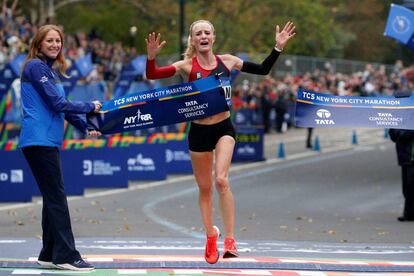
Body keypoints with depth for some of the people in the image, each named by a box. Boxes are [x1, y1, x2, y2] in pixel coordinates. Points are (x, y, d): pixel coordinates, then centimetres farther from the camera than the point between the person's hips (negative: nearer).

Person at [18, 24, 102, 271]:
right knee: (57, 198, -10)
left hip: (48, 141, 9)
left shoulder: (52, 70, 19)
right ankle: (66, 256, -10)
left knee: (52, 198, 10)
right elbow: (57, 103, -15)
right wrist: (89, 107, -4)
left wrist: (85, 127, 9)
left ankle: (50, 255, 13)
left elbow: (61, 106, 21)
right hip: (39, 139, -9)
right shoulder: (36, 66, -9)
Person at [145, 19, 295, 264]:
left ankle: (230, 239, -13)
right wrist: (151, 56, -33)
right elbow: (152, 75, -15)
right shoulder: (187, 66, -6)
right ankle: (211, 235, 32)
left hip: (224, 128, 0)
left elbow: (263, 70, 8)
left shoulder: (226, 61, 1)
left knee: (221, 180, -19)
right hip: (199, 131, 0)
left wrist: (278, 47, -2)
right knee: (205, 188, 10)